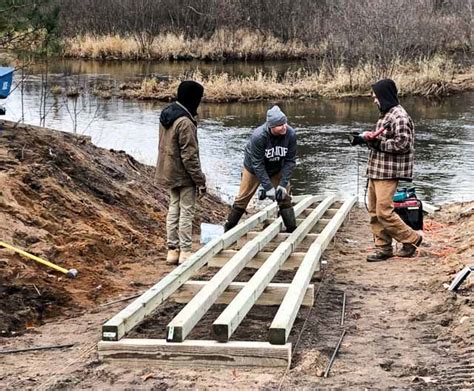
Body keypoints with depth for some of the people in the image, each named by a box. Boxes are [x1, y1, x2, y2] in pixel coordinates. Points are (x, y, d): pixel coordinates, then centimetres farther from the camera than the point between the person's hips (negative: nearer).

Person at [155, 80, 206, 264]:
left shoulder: (166, 115, 4)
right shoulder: (185, 123, -24)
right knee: (186, 212, 0)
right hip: (183, 175, -9)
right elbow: (189, 156, -23)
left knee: (173, 209, 15)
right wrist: (200, 180, -16)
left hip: (168, 172, 9)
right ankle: (185, 251, 5)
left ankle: (173, 249, 19)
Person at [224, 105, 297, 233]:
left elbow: (290, 160, -18)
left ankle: (292, 230, 8)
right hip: (253, 169, -2)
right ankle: (228, 229, 22)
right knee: (242, 199, 7)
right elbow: (257, 164, -31)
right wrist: (268, 187, -31)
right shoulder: (258, 136, -37)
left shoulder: (290, 134, -28)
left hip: (277, 170, 3)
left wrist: (283, 184, -23)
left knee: (284, 198, -2)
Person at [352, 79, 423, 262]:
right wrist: (370, 137, 4)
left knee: (384, 212, -9)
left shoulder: (399, 116, -14)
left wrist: (377, 143, -16)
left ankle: (411, 239, 7)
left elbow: (402, 143, -22)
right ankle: (383, 247, 19)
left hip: (388, 173, -10)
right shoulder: (385, 114, 17)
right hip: (376, 171, 10)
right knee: (374, 211, 11)